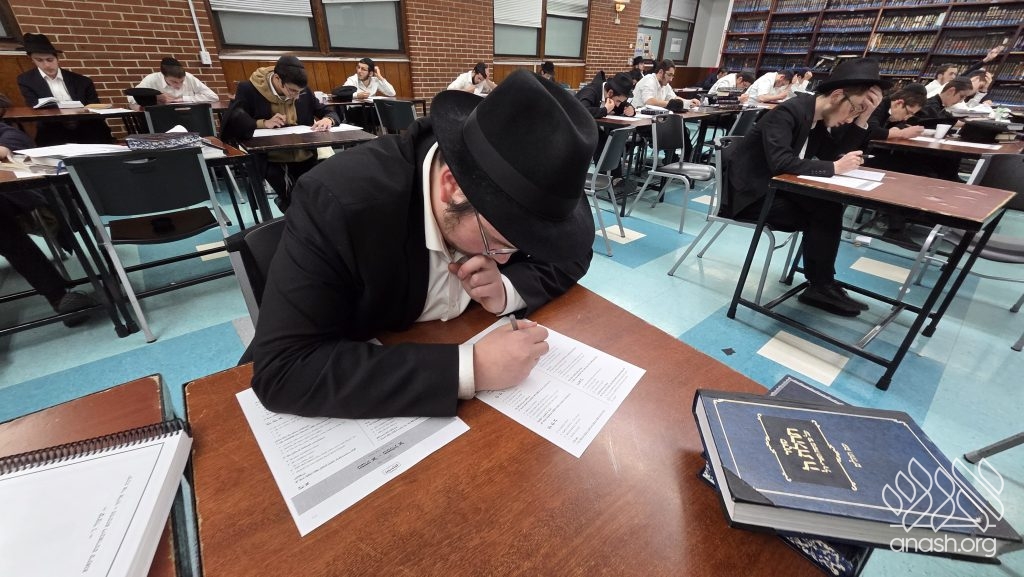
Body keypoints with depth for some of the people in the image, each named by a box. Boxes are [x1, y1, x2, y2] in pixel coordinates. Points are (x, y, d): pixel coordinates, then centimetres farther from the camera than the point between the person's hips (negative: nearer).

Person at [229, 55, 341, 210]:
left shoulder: (303, 91, 7)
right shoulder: (248, 89, -4)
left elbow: (329, 112, 13)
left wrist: (328, 120, -11)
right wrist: (264, 123, -21)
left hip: (306, 158, 4)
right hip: (271, 160, -4)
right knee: (293, 200, -29)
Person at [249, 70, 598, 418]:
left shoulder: (508, 184, -16)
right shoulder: (339, 200, -28)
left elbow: (571, 251, -3)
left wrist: (507, 289, -22)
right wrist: (470, 368, -35)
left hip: (478, 343, 4)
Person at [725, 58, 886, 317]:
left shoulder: (820, 119, 8)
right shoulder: (788, 112, -19)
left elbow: (835, 155, 11)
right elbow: (780, 162, -31)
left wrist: (862, 119, 1)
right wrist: (834, 168, -21)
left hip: (773, 187, 8)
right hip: (748, 194, -8)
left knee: (830, 207, -6)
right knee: (822, 215, -14)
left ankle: (822, 282, 4)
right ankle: (820, 287, 2)